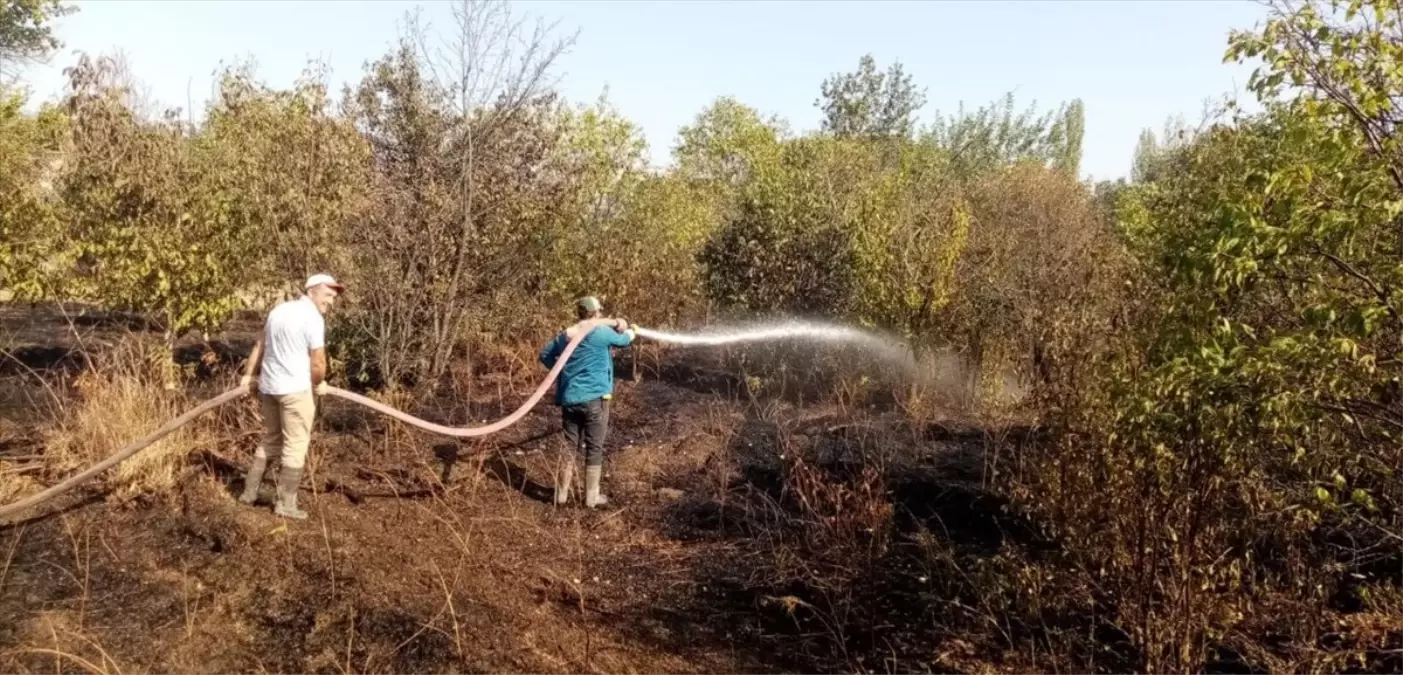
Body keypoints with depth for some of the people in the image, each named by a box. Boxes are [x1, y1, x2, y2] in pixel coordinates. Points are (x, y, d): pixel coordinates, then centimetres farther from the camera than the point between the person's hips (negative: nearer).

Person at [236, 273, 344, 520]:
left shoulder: (280, 309, 13)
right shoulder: (313, 317, -14)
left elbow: (260, 345, 22)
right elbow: (318, 363, -16)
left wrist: (249, 374, 32)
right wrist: (318, 384, 4)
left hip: (268, 386, 8)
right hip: (296, 388, -8)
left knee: (270, 440, 21)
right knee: (295, 446, 1)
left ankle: (250, 491, 26)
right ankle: (285, 503, 5)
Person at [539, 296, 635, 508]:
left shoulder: (564, 335, 7)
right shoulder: (602, 332, -7)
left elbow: (545, 354, 18)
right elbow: (623, 340, 12)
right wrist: (631, 331, 34)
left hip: (569, 398, 5)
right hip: (594, 398, -5)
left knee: (569, 445, 13)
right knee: (594, 448, 5)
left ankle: (562, 494, 16)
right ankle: (591, 497, 10)